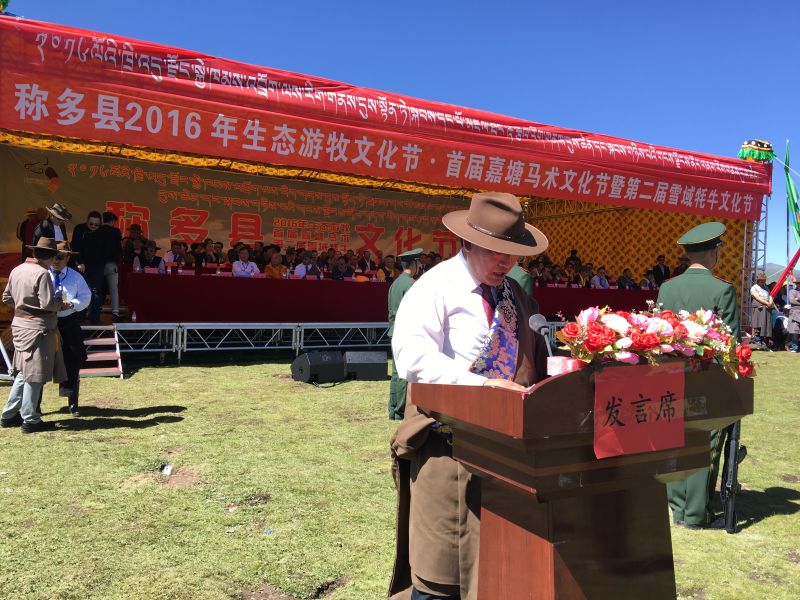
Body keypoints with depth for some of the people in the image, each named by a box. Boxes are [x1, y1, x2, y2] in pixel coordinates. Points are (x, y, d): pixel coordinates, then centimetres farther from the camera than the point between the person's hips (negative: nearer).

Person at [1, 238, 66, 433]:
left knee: (22, 373, 19)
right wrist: (60, 303, -2)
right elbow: (48, 304, -20)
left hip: (19, 324, 9)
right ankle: (30, 420, 5)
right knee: (34, 375, -1)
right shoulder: (42, 273, -16)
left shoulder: (17, 270, 8)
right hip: (37, 328, -8)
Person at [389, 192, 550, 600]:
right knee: (441, 565, 3)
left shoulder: (515, 294, 15)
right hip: (450, 442, -6)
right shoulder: (437, 285, -7)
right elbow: (411, 355, -21)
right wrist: (481, 384, -25)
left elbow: (531, 356, 19)